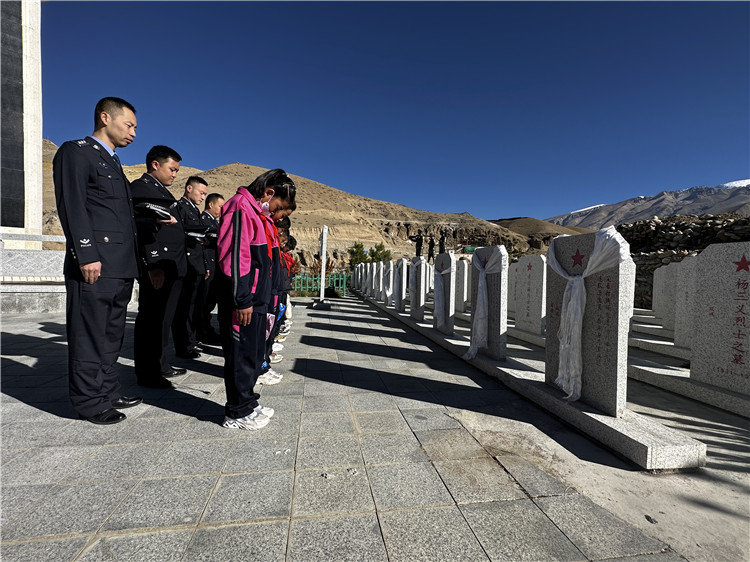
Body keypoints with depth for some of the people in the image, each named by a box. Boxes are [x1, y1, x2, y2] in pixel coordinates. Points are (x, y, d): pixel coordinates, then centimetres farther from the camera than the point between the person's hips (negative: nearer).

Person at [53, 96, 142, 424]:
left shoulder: (113, 162, 24)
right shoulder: (75, 152, -1)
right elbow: (71, 207, -12)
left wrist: (136, 259, 17)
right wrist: (86, 255, -20)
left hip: (121, 268, 9)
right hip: (95, 266, -8)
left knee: (111, 335, 14)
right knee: (89, 336, 0)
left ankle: (107, 391, 26)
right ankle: (90, 403, 11)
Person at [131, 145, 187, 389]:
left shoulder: (162, 191, 24)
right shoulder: (141, 187, -4)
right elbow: (140, 225, -16)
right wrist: (152, 264, -22)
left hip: (173, 268, 9)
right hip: (157, 268, -9)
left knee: (164, 320, 15)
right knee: (151, 320, -2)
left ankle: (161, 366, 27)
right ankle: (147, 374, 8)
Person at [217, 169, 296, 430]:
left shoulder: (256, 212, 19)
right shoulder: (240, 207, -12)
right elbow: (233, 256, -21)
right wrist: (242, 300, -21)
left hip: (255, 300, 10)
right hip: (243, 302, -10)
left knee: (255, 352, 17)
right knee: (242, 355, 0)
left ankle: (248, 403, 31)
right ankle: (237, 413, 15)